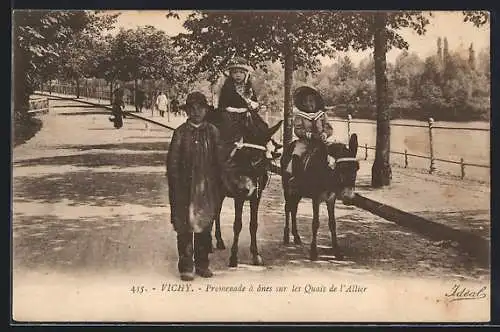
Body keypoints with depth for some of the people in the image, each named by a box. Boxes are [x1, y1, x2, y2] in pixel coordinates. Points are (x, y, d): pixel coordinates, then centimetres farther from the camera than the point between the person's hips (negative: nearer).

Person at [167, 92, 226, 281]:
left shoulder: (213, 132, 6)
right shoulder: (181, 132, 1)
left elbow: (219, 160, 8)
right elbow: (172, 162, 0)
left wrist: (218, 185, 3)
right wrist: (175, 186, -7)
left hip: (208, 187, 2)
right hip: (185, 187, -2)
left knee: (205, 226, 9)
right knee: (184, 226, 0)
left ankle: (202, 264, 20)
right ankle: (186, 267, 7)